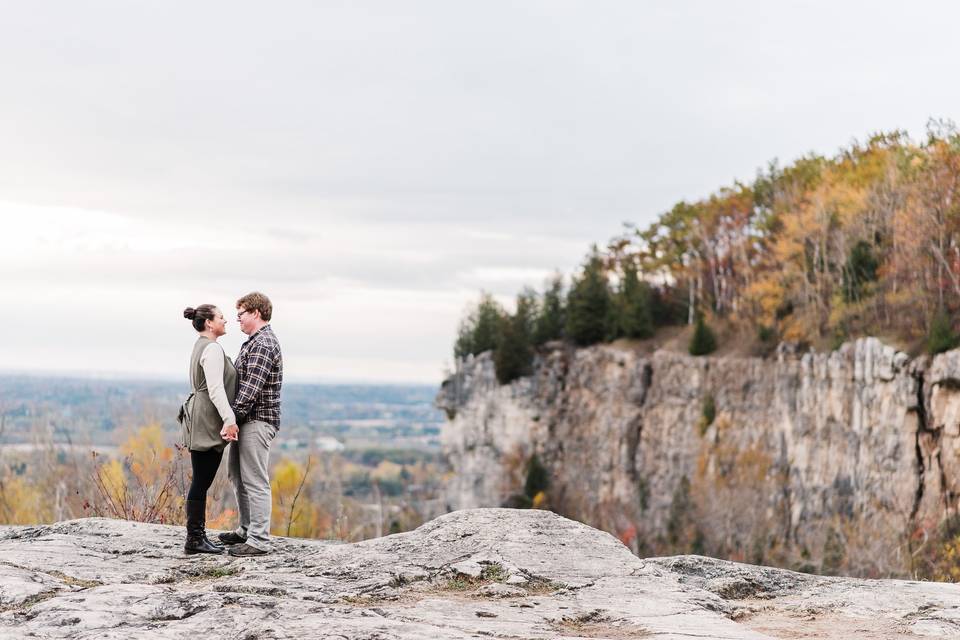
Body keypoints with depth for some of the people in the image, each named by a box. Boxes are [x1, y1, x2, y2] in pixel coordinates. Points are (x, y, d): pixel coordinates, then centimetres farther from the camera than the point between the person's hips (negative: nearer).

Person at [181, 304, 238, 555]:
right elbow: (215, 389, -22)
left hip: (201, 422, 10)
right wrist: (229, 418, -28)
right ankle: (194, 540, -3)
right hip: (208, 423, -10)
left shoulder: (201, 346, 18)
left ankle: (197, 536, 14)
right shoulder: (212, 349, -14)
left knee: (201, 482, 11)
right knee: (201, 482, -6)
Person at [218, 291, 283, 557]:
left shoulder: (263, 344, -17)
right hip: (247, 421, 11)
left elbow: (251, 388, -24)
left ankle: (259, 541, -6)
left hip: (257, 421, -11)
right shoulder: (255, 341, 17)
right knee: (237, 475, 18)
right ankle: (246, 530, 28)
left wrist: (233, 418, -24)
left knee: (255, 481, -8)